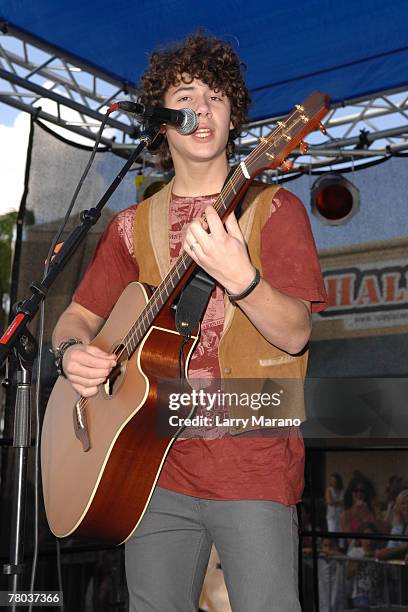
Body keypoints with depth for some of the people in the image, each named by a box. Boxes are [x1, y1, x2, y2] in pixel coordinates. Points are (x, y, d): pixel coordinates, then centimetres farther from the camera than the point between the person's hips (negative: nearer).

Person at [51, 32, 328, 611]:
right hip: (158, 460, 3)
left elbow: (295, 334, -9)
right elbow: (78, 316, 16)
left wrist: (240, 279, -27)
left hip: (252, 459, -3)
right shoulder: (132, 226, 13)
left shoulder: (273, 208, 2)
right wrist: (74, 352, -7)